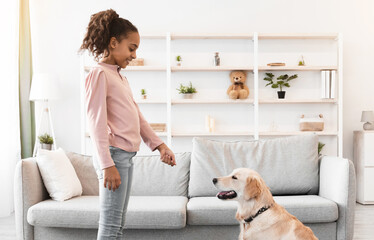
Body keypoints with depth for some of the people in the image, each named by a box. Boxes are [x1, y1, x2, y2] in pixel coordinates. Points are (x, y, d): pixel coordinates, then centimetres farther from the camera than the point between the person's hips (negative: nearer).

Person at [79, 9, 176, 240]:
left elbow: (138, 117, 18)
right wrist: (107, 164, -20)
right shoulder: (99, 73, -9)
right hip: (113, 154, -9)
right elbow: (96, 122, -16)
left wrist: (160, 145, 12)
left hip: (127, 155, 9)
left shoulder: (120, 77, 18)